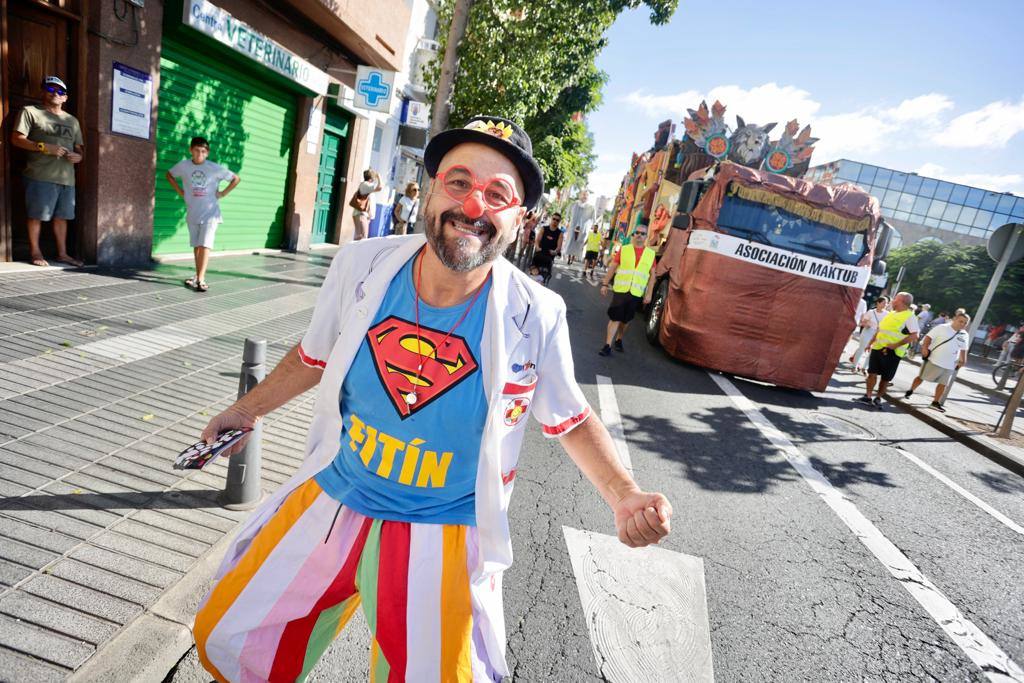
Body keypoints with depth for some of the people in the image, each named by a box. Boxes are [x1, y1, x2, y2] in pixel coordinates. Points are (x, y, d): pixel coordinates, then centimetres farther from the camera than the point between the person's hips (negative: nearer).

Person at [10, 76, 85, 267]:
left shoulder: (72, 120, 22)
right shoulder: (31, 111, 6)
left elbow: (80, 147, 23)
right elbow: (16, 138, -1)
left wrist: (79, 156, 0)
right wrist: (43, 147, -15)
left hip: (67, 178, 4)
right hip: (41, 175, -4)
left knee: (61, 216, 6)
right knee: (37, 215, -2)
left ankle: (62, 253, 12)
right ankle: (35, 252, 7)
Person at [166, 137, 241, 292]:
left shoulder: (215, 168, -8)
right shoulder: (183, 165, -1)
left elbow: (236, 179, 2)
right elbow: (169, 174, 18)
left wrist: (222, 193, -3)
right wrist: (180, 191, 6)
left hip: (210, 213, -3)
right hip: (192, 213, 3)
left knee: (205, 245, -11)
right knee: (196, 246, 10)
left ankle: (201, 279, -12)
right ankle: (198, 275, 23)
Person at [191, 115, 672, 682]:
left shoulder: (537, 316, -18)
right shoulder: (360, 265, -12)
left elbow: (569, 419, -3)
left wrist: (623, 495, -17)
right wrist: (246, 410, 16)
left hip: (442, 536, -2)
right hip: (330, 501, 4)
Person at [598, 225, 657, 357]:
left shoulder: (651, 254, 5)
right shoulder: (624, 249, 2)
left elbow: (652, 275, 6)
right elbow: (612, 268, 4)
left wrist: (648, 293, 1)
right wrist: (605, 284, 0)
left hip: (636, 293, 2)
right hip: (620, 290, -2)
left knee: (626, 319, 13)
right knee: (615, 317, -6)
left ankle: (619, 340, 33)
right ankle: (607, 346, -4)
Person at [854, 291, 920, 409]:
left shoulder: (909, 317, -10)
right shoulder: (890, 313, 13)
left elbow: (914, 335, -18)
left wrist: (896, 345, -23)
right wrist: (871, 342, 16)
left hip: (892, 352, -6)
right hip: (877, 348, 6)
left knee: (885, 378, 5)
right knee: (872, 372, 3)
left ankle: (878, 399, 17)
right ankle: (868, 397, 8)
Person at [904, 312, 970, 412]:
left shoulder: (965, 335, 8)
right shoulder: (942, 328, -8)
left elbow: (963, 350, 18)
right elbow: (928, 337, -11)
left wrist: (963, 360, 12)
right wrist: (925, 348, -22)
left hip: (949, 365, 5)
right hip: (934, 360, -5)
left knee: (943, 384, 9)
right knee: (921, 377, 4)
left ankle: (936, 402, 19)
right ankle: (910, 391, 23)